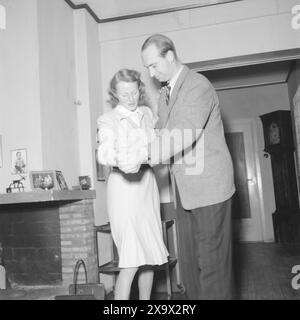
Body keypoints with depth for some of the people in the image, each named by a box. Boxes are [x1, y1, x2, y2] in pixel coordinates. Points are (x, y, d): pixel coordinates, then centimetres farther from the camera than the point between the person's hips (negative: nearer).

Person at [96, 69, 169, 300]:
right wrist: (119, 159, -42)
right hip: (124, 187, -5)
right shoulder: (108, 120, -4)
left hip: (147, 185, 6)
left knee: (150, 256, 10)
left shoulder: (147, 113, 13)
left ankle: (146, 299, 26)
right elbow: (103, 153, -20)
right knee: (132, 260, -11)